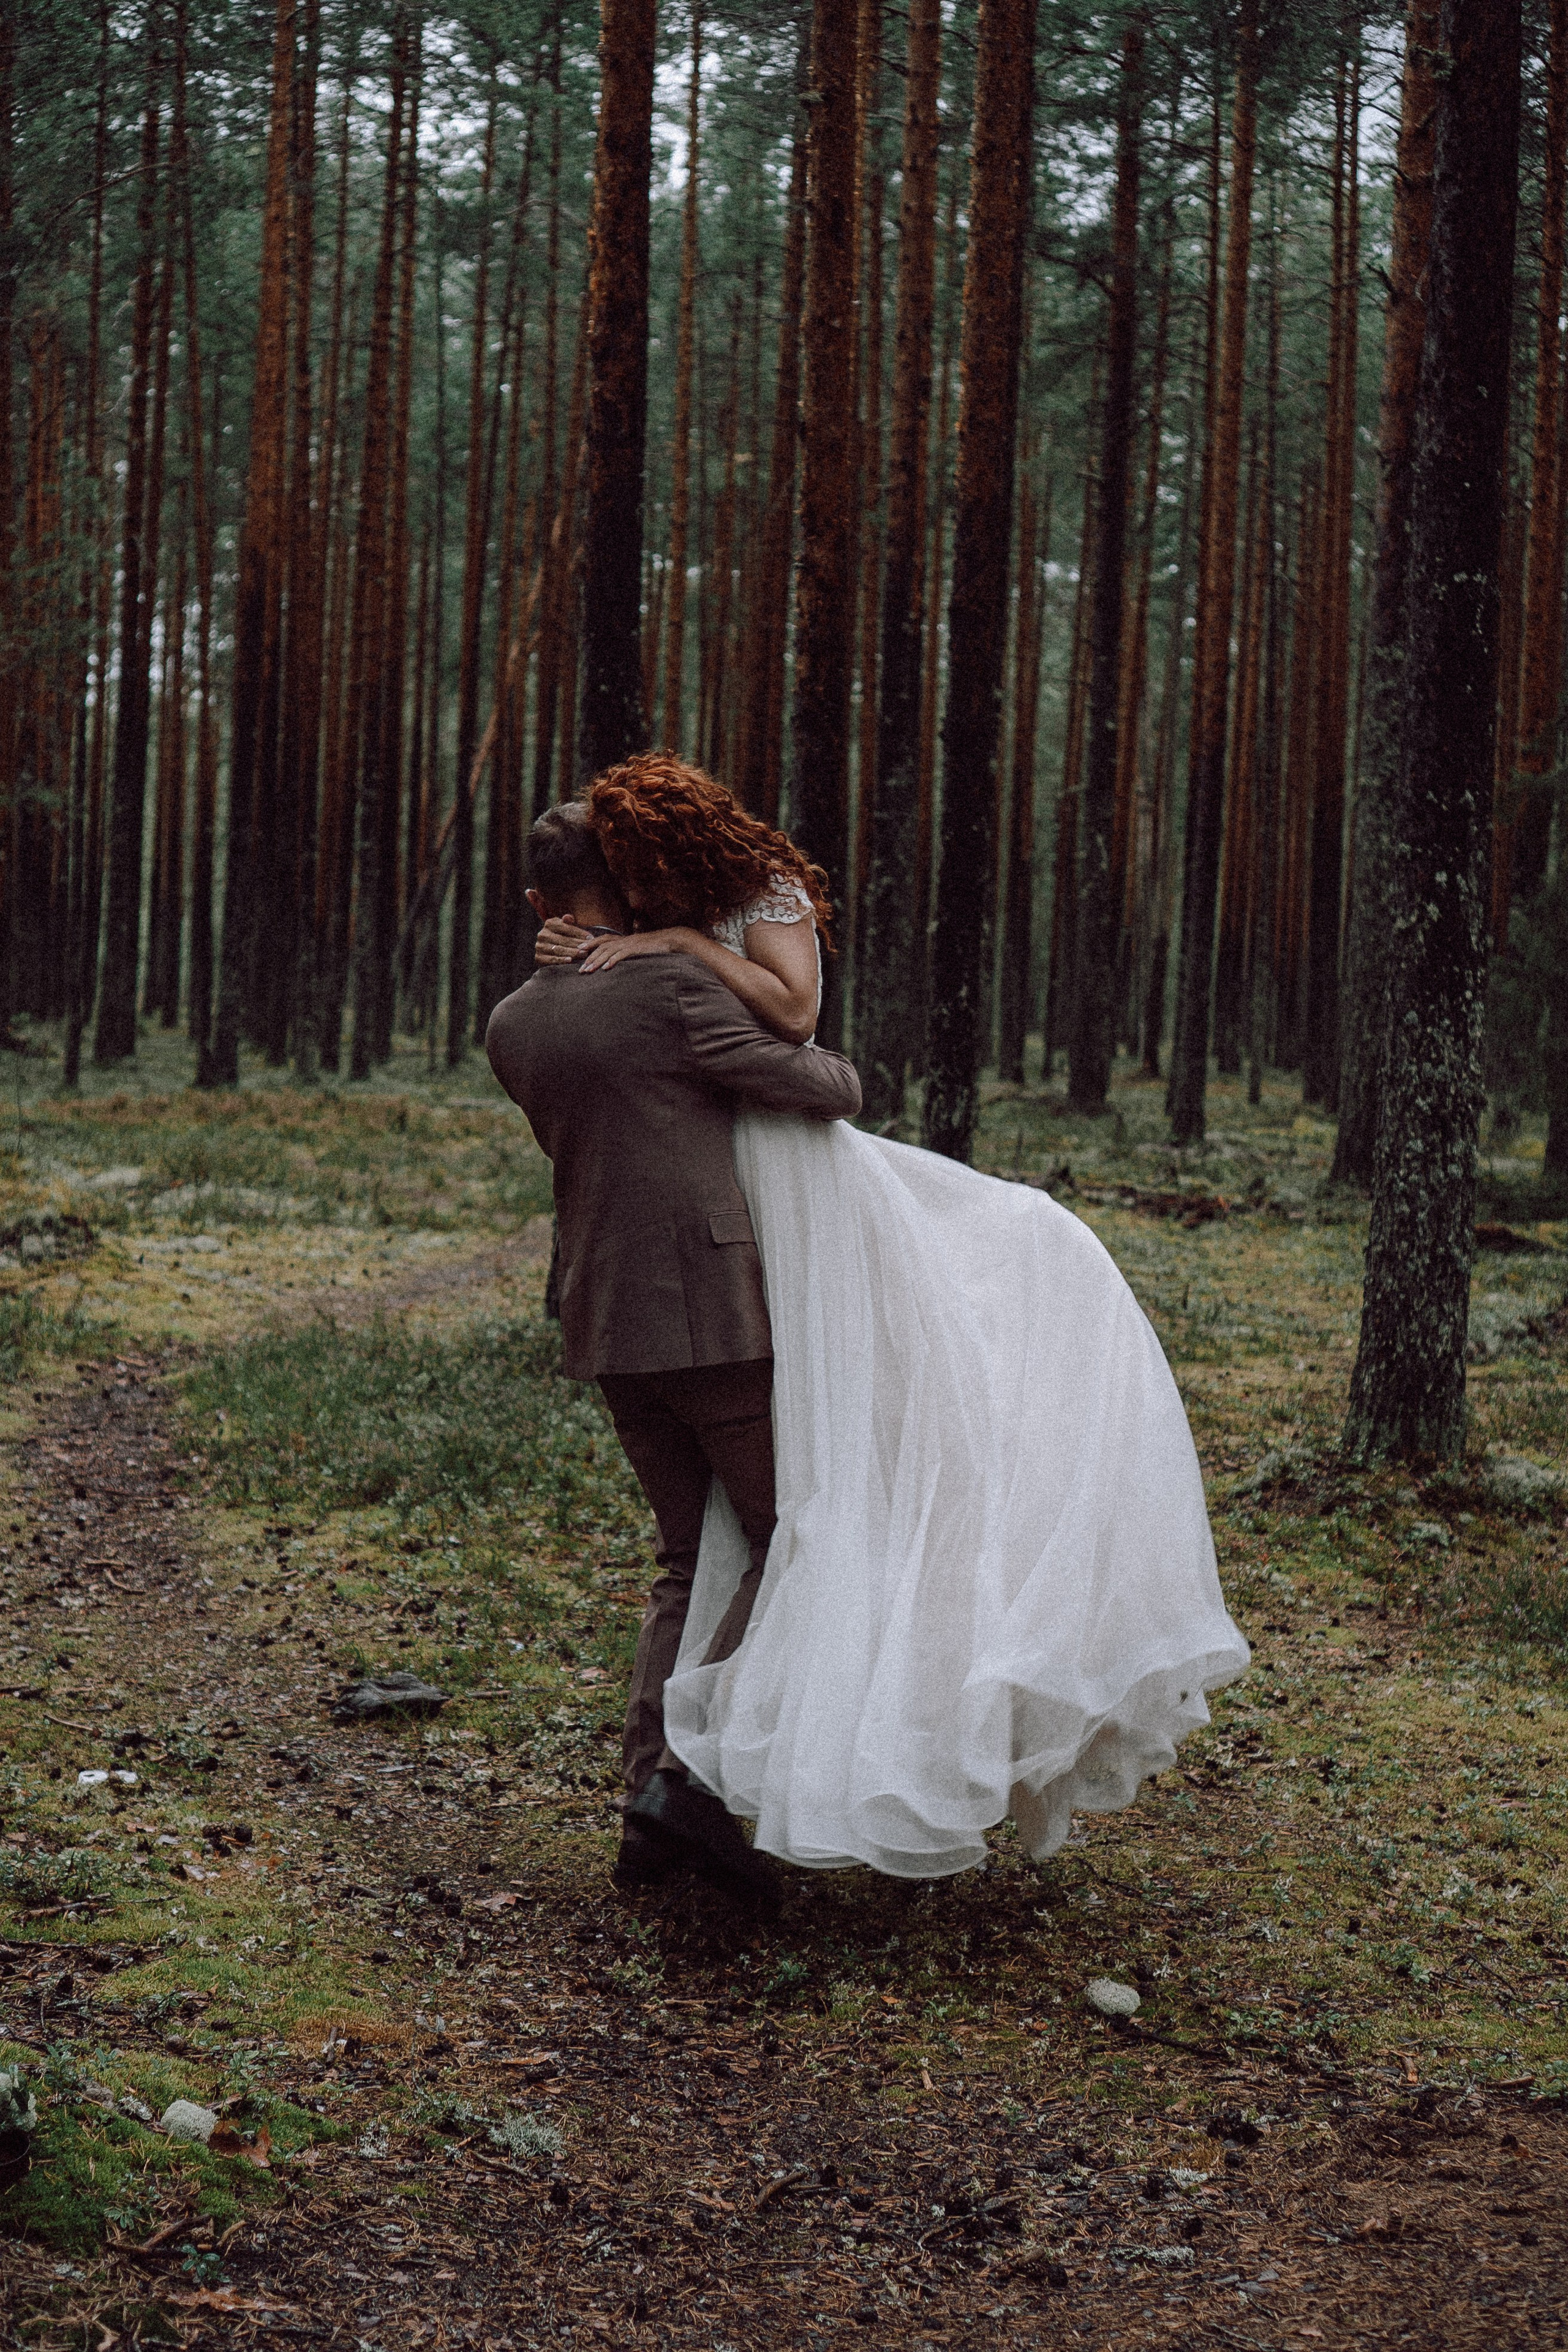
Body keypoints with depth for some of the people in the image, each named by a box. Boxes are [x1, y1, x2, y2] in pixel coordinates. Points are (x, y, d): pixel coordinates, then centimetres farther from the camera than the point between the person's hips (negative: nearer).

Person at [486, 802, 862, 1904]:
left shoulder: (511, 1028, 9)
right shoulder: (672, 987, -12)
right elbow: (810, 1087, -7)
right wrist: (839, 1072, 16)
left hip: (609, 1325, 7)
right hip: (712, 1315, -7)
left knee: (694, 1563, 16)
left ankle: (650, 1806, 9)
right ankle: (689, 1773, -8)